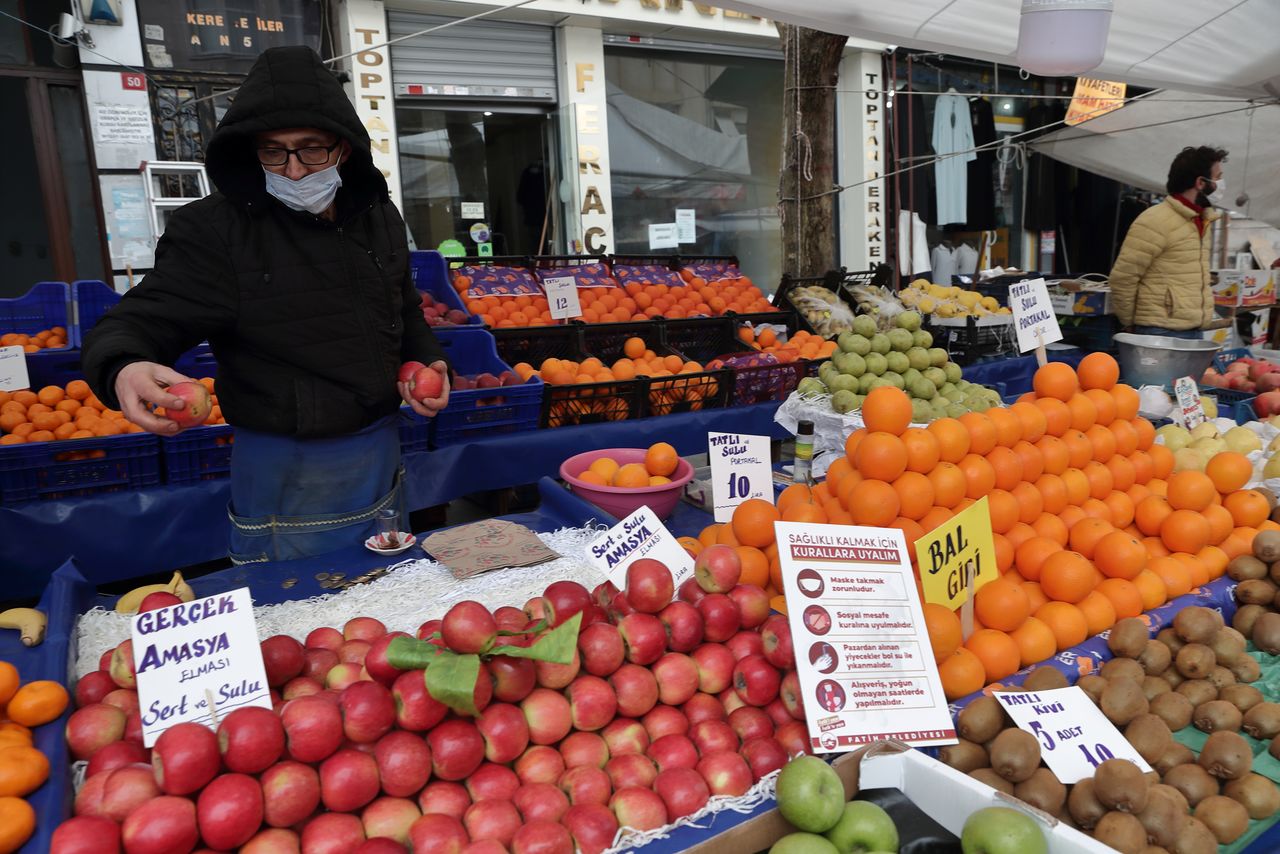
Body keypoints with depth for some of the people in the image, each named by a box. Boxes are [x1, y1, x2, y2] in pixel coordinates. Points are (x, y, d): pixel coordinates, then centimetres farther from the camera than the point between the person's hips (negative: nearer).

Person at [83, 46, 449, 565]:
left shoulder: (379, 217, 4)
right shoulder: (215, 230, -12)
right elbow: (141, 322, -13)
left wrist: (429, 362, 1)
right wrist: (124, 368, -36)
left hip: (381, 452, 5)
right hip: (285, 475, -5)